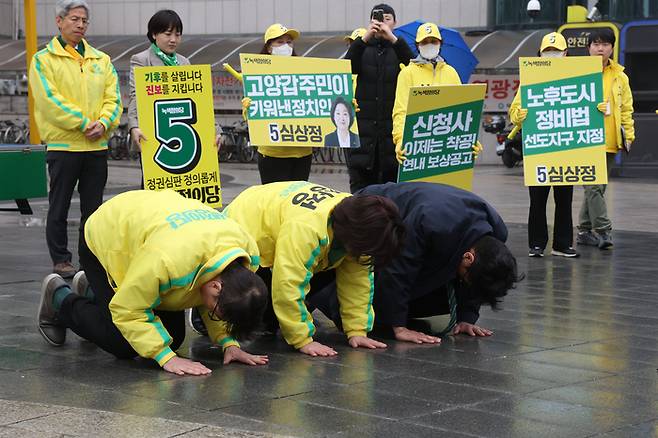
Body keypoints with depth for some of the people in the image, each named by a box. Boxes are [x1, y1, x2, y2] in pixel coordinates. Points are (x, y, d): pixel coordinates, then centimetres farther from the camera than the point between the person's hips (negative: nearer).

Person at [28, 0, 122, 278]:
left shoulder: (101, 60, 13)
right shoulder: (43, 59, -2)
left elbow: (113, 97, 6)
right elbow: (49, 99, -12)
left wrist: (103, 123, -13)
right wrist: (83, 123, -17)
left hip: (97, 146, 4)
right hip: (63, 144, -4)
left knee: (93, 206, 10)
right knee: (59, 206, 3)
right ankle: (60, 260, 11)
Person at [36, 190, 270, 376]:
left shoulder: (249, 253, -25)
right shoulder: (169, 260, -47)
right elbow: (128, 309, -34)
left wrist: (230, 343, -18)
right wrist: (167, 358, -37)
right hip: (105, 242, -7)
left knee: (172, 337, 6)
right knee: (124, 345, -12)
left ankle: (91, 291, 28)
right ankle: (59, 297, 14)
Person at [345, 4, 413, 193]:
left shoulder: (399, 49, 10)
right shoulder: (363, 48, 12)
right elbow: (346, 69, -8)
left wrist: (393, 39, -22)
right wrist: (364, 39, -20)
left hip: (393, 125, -1)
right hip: (363, 126, 1)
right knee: (361, 186, 0)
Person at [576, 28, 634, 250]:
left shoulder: (619, 76, 12)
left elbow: (626, 107, 16)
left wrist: (629, 134, 10)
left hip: (609, 140, 5)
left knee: (597, 187, 10)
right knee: (593, 186, -13)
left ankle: (585, 230, 19)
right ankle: (603, 230, -14)